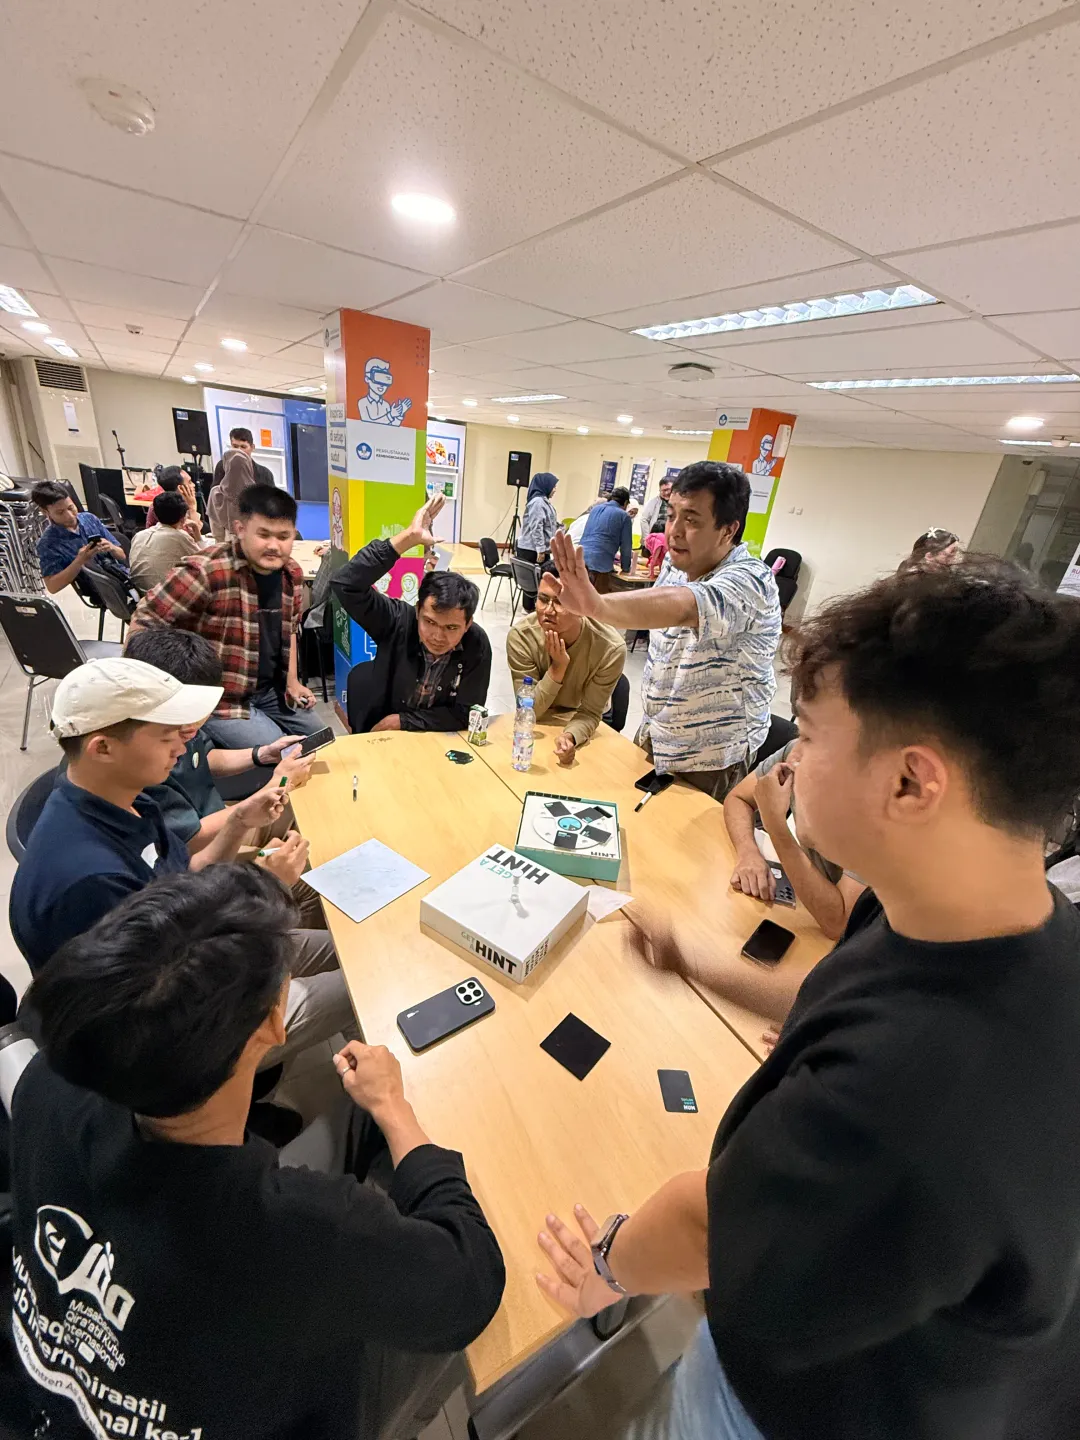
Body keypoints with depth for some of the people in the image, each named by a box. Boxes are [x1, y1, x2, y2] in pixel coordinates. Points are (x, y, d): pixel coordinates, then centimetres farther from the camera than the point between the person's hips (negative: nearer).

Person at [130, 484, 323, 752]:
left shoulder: (292, 574, -1)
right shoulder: (205, 572, -24)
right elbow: (143, 622, -17)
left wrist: (292, 682, 7)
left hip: (273, 690, 7)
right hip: (220, 700, -7)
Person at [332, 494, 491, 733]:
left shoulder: (477, 646, -15)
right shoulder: (398, 620, -15)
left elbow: (464, 716, -11)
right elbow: (346, 584, -28)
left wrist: (401, 721, -13)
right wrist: (408, 538, -31)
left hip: (435, 740, -1)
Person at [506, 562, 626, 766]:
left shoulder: (611, 648, -25)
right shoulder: (521, 636, -23)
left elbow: (589, 713, -16)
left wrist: (569, 736, -37)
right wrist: (558, 667, -32)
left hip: (580, 729, 0)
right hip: (536, 727, 1)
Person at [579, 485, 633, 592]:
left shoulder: (595, 508, 22)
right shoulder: (624, 516, 4)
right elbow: (626, 546, 6)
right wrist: (625, 568, 20)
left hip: (581, 557, 6)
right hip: (600, 562, -6)